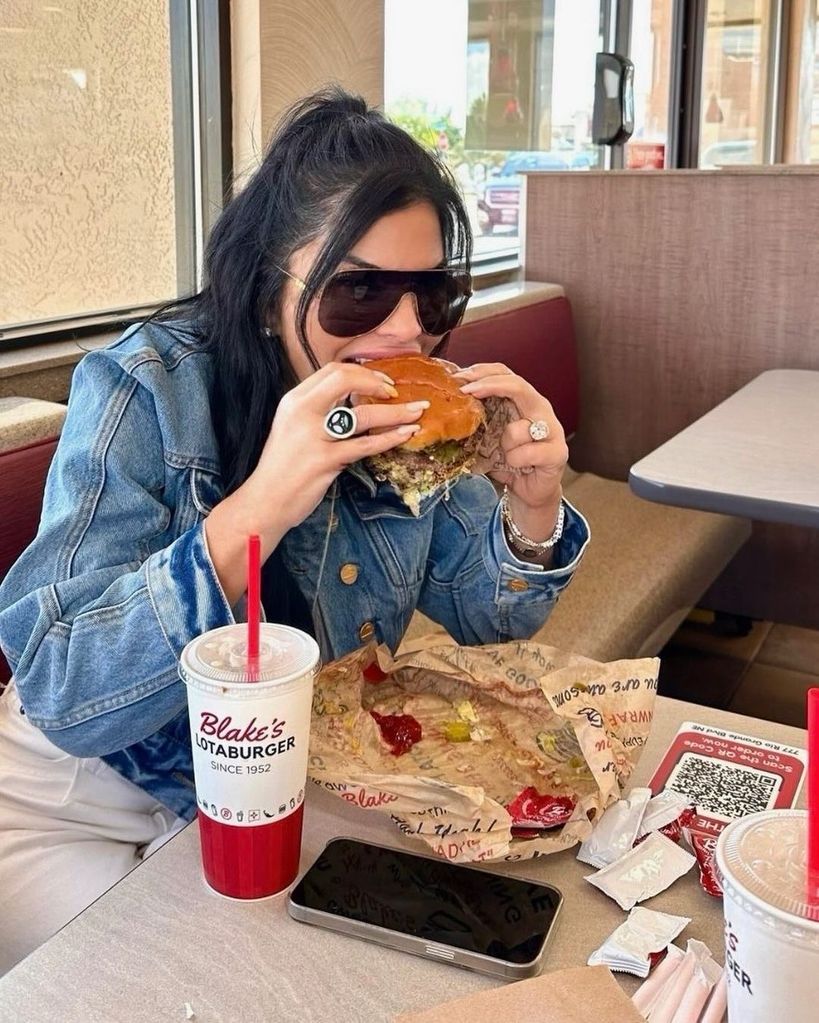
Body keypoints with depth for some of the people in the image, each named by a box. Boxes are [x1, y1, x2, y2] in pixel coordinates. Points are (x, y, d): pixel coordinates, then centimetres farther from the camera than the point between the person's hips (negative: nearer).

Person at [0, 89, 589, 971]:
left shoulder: (422, 404, -10)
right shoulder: (143, 393, -25)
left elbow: (479, 617, -1)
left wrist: (531, 509, -24)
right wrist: (258, 509, -44)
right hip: (90, 794, -3)